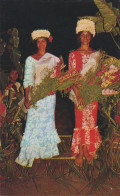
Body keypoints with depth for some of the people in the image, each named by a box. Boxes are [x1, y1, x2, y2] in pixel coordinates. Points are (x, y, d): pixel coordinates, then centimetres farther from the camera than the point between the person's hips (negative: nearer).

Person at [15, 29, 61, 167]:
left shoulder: (53, 59, 9)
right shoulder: (30, 60, 3)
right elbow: (27, 80, -1)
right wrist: (27, 98, -7)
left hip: (49, 94, 2)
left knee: (47, 121, 7)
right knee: (34, 121, -4)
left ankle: (47, 150, 19)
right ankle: (33, 153, 3)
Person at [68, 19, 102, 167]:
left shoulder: (96, 54, 12)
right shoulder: (73, 54, 1)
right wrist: (77, 94, -16)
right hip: (79, 91, -3)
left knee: (91, 120, 5)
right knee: (81, 120, -3)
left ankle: (87, 150, 16)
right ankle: (79, 153, 5)